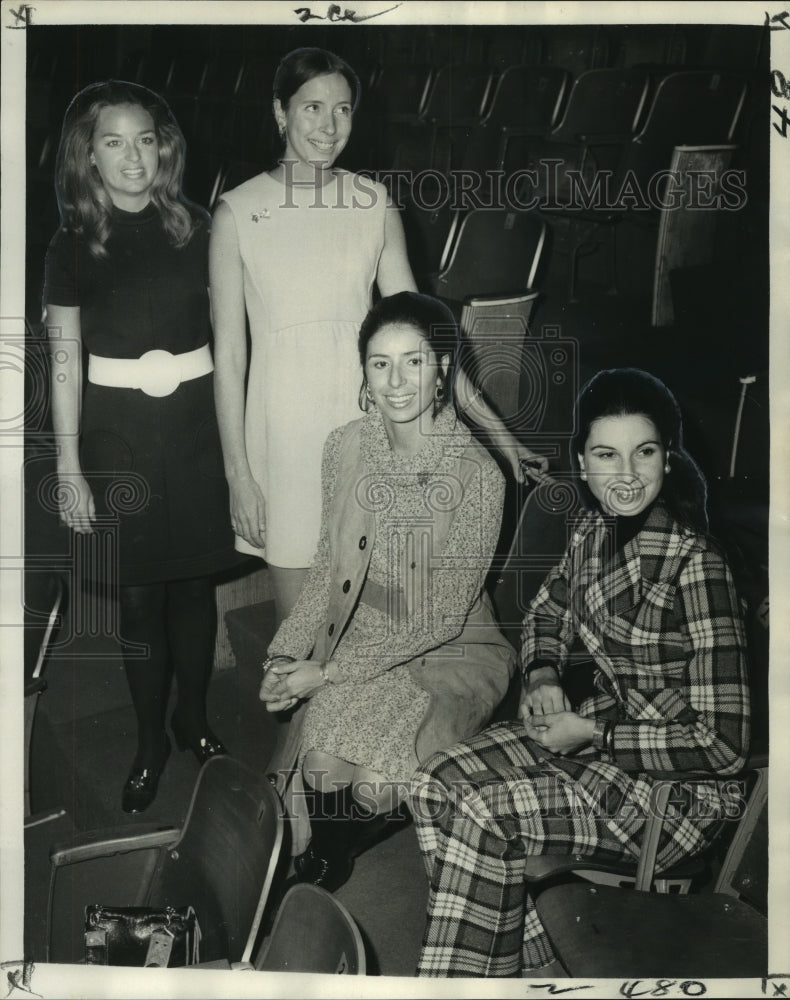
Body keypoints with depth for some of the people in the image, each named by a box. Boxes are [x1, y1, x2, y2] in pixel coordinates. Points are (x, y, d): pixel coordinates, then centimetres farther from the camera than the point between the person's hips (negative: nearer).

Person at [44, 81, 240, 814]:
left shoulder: (195, 228, 2)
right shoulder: (72, 245, -3)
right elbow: (64, 362, -3)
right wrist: (68, 467, -6)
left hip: (195, 422, 2)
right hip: (117, 430, -1)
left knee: (194, 581, 10)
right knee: (138, 595, 5)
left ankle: (194, 718, 30)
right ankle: (150, 741, 22)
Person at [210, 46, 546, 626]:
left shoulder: (374, 202, 4)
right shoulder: (238, 212, -4)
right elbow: (229, 355, -4)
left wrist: (494, 426, 1)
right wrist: (238, 473, -7)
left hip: (364, 416, 2)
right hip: (285, 427, -2)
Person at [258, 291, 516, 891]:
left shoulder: (477, 475, -19)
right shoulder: (346, 448, -2)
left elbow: (442, 619, -16)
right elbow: (329, 566, 8)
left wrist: (329, 672, -18)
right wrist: (287, 657, -5)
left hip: (452, 657, -4)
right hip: (359, 644, 4)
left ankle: (328, 856, 8)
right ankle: (323, 851, 9)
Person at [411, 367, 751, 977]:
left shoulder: (695, 565, -23)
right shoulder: (595, 531, 0)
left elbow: (723, 743, -23)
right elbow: (548, 613, 22)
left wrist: (592, 734, -18)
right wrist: (543, 677, 2)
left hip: (678, 782, -8)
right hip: (603, 724, 8)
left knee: (485, 812, -22)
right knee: (438, 784, -11)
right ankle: (531, 968, -2)